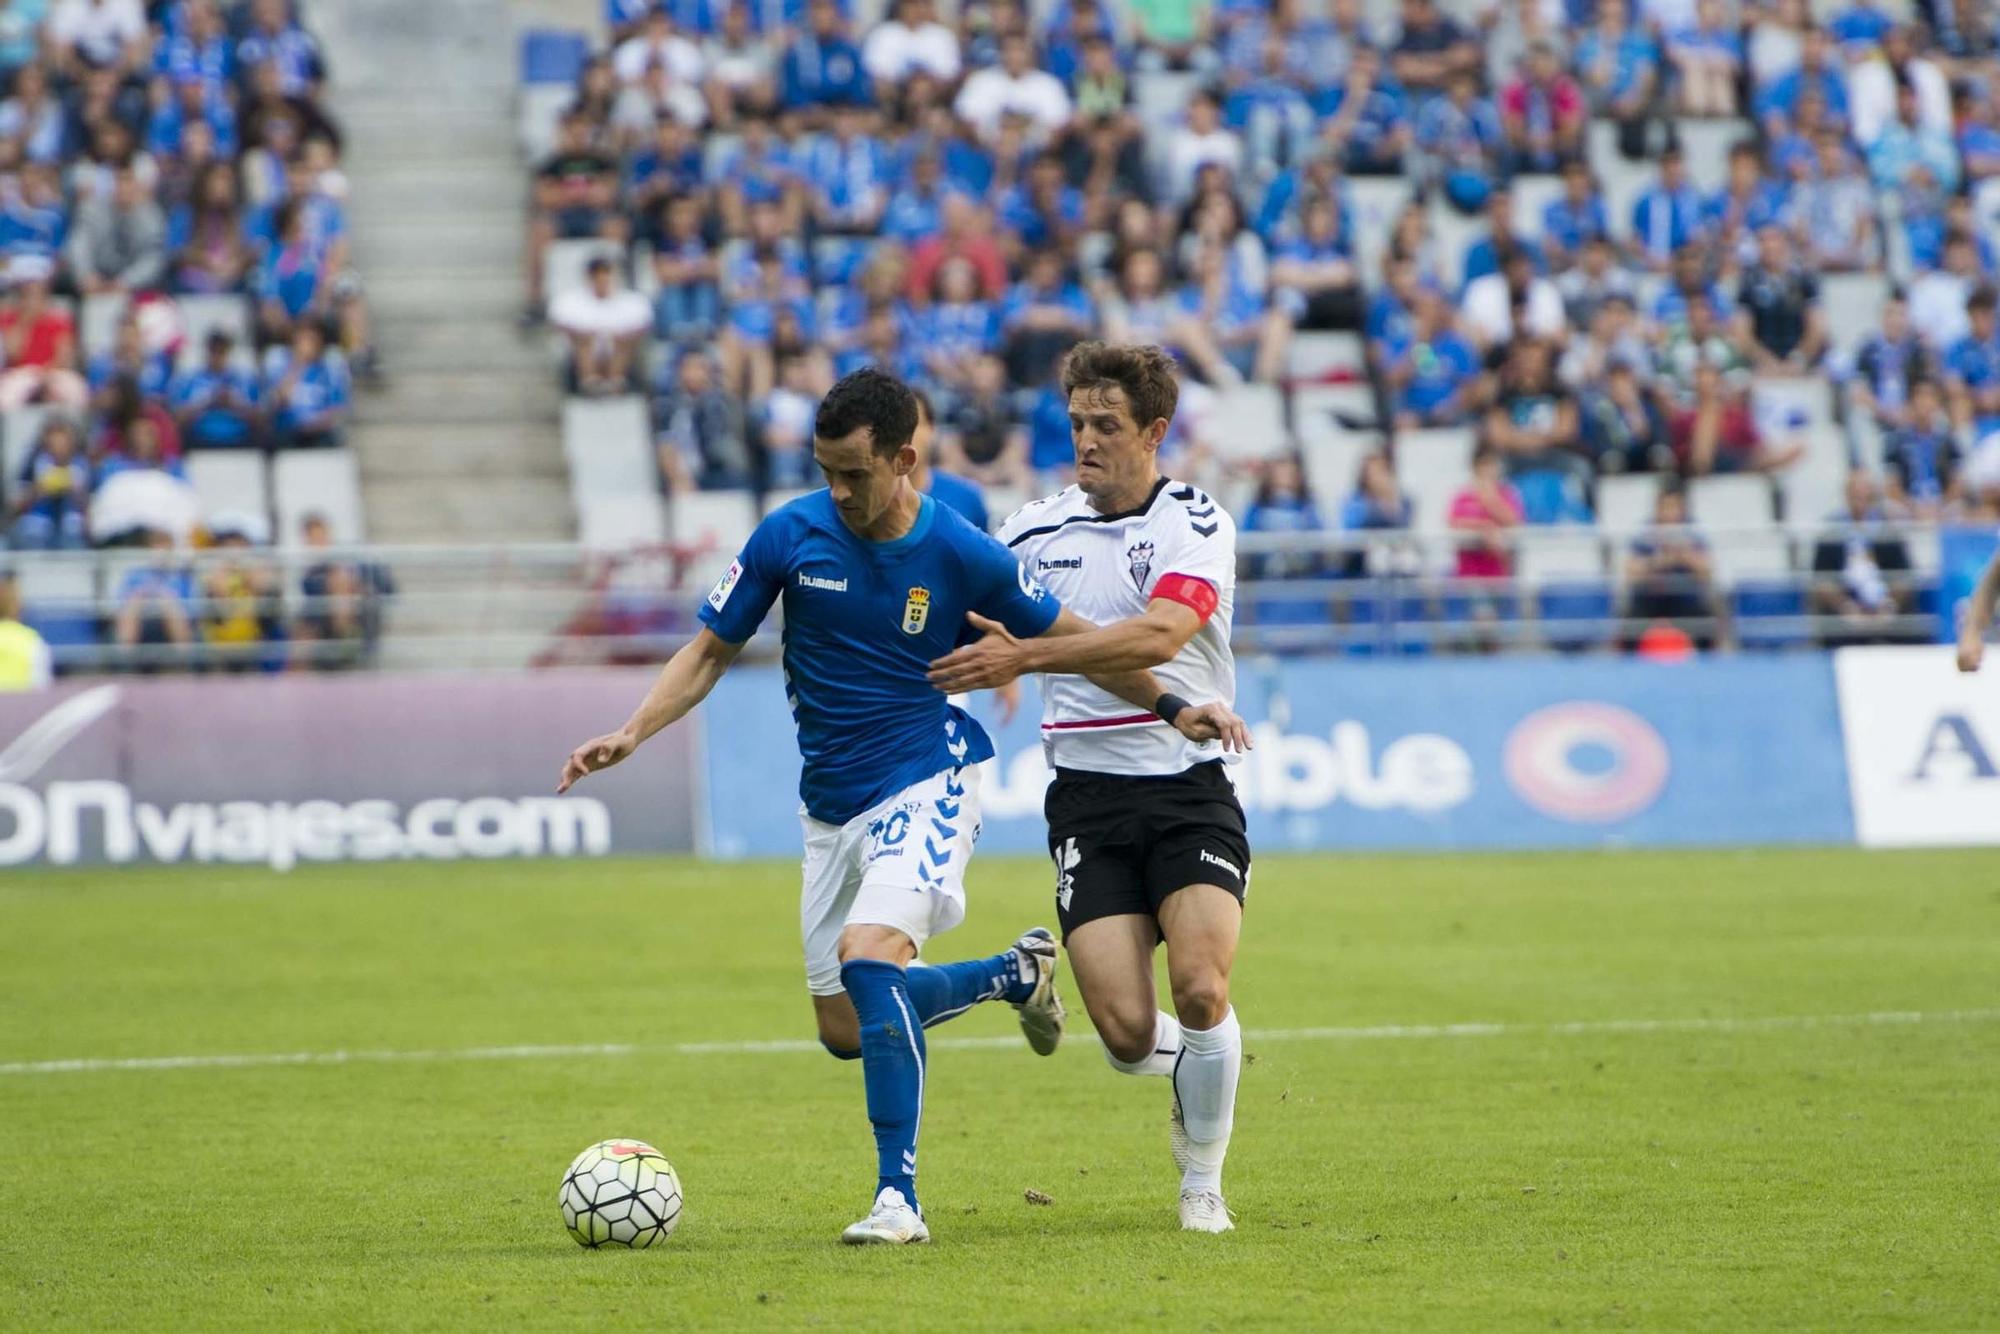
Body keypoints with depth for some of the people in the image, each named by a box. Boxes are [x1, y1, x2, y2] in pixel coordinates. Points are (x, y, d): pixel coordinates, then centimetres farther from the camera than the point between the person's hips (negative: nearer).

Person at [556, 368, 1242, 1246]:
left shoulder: (961, 555, -12)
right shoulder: (789, 536, -7)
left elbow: (1068, 637, 3)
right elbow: (712, 650, 3)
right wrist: (630, 734, -11)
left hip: (926, 782, -5)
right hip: (831, 802, 5)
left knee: (869, 954, -29)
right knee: (845, 1029, 7)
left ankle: (899, 1197, -24)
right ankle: (1015, 973, 33)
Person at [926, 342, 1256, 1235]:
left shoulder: (1197, 525, -5)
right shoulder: (1038, 529, 7)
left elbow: (1158, 634, -23)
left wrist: (1022, 656, -26)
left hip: (1189, 787, -2)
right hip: (1088, 800, 2)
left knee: (1200, 994, -19)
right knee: (1127, 1034, -12)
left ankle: (1203, 1182, 6)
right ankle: (1198, 1075, 26)